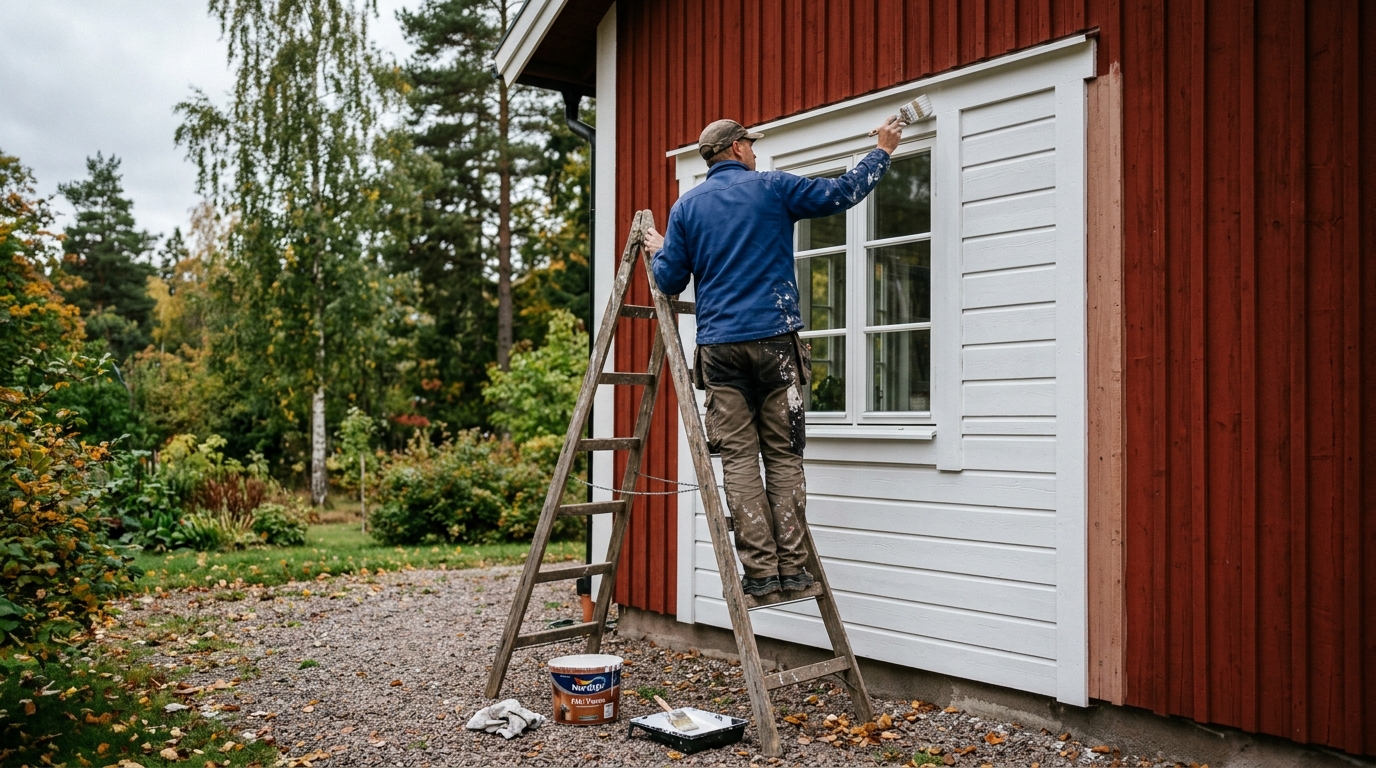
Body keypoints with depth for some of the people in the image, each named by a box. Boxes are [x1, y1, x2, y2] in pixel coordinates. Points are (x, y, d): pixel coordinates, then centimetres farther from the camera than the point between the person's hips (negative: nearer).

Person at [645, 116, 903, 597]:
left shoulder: (686, 206, 11)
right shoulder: (772, 188, 6)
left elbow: (671, 281, 9)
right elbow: (843, 192, 9)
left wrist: (657, 253, 31)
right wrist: (883, 151, 25)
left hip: (719, 347, 2)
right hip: (774, 340, -1)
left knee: (739, 460, 2)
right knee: (784, 457, 4)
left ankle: (760, 570, 0)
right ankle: (792, 569, 4)